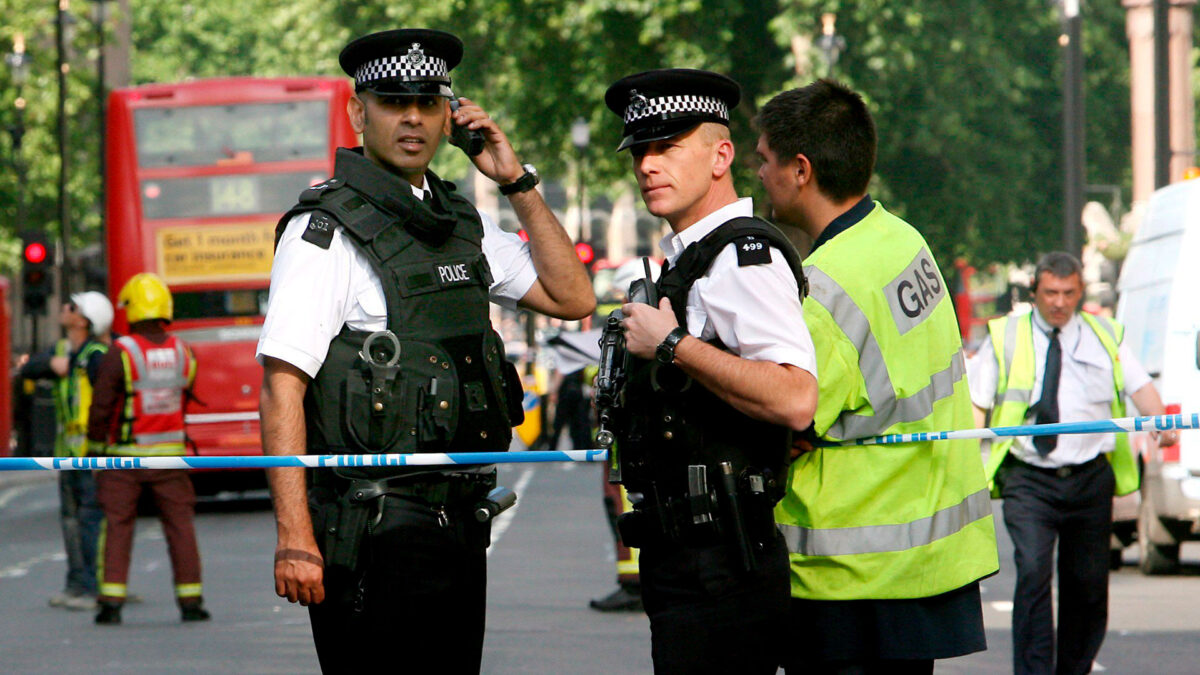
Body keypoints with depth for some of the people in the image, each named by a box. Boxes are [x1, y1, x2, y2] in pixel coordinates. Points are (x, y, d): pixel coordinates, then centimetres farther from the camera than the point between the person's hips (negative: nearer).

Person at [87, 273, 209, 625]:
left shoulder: (120, 354, -15)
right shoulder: (182, 353, -1)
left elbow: (101, 407, -13)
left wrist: (95, 449, 0)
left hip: (125, 456, -3)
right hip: (170, 452, 3)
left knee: (117, 527, 5)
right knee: (180, 526, 8)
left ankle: (111, 602, -1)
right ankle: (190, 601, 7)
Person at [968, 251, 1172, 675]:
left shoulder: (1105, 337, 13)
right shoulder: (1005, 338, 9)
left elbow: (1139, 386, 5)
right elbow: (977, 400, 4)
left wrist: (1160, 420, -16)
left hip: (1089, 478, 2)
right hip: (1028, 480, -2)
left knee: (1088, 583, 6)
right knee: (1032, 572, -18)